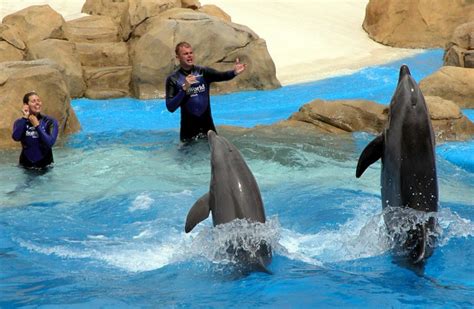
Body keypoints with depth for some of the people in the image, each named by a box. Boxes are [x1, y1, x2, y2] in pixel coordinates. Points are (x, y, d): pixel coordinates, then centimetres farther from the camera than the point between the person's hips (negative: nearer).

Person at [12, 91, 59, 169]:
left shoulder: (50, 122, -5)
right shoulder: (20, 122, 1)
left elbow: (50, 143, -18)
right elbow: (16, 137, -20)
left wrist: (37, 126, -17)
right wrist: (25, 118, -17)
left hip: (45, 165, -1)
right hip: (26, 165, 1)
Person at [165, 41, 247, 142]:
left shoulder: (203, 72, 1)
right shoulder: (173, 79, -4)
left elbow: (221, 76, -18)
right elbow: (171, 107, -12)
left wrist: (234, 72, -40)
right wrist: (184, 89, -23)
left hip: (207, 126, 2)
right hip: (188, 129, -1)